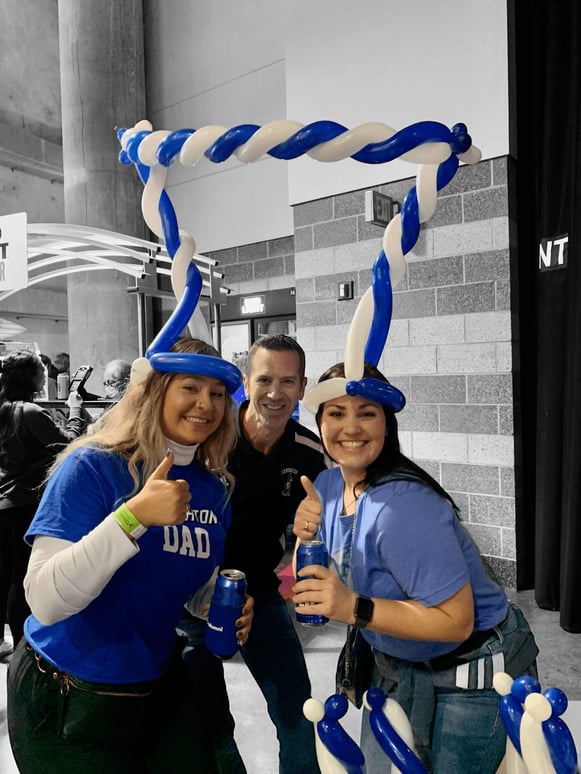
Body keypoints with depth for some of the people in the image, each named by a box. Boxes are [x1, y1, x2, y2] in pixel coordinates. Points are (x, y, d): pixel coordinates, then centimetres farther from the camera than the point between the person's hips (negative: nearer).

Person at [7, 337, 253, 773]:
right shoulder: (92, 466, -20)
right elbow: (45, 601, -28)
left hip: (160, 685, 5)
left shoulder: (213, 490, -3)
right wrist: (134, 515, -38)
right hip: (65, 700, -5)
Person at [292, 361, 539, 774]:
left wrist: (355, 609, -37)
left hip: (472, 677, -7)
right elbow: (310, 584, 0)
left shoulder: (403, 507, -33)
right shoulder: (328, 484, -9)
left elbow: (456, 620, -30)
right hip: (397, 666, 7)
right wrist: (306, 536, -20)